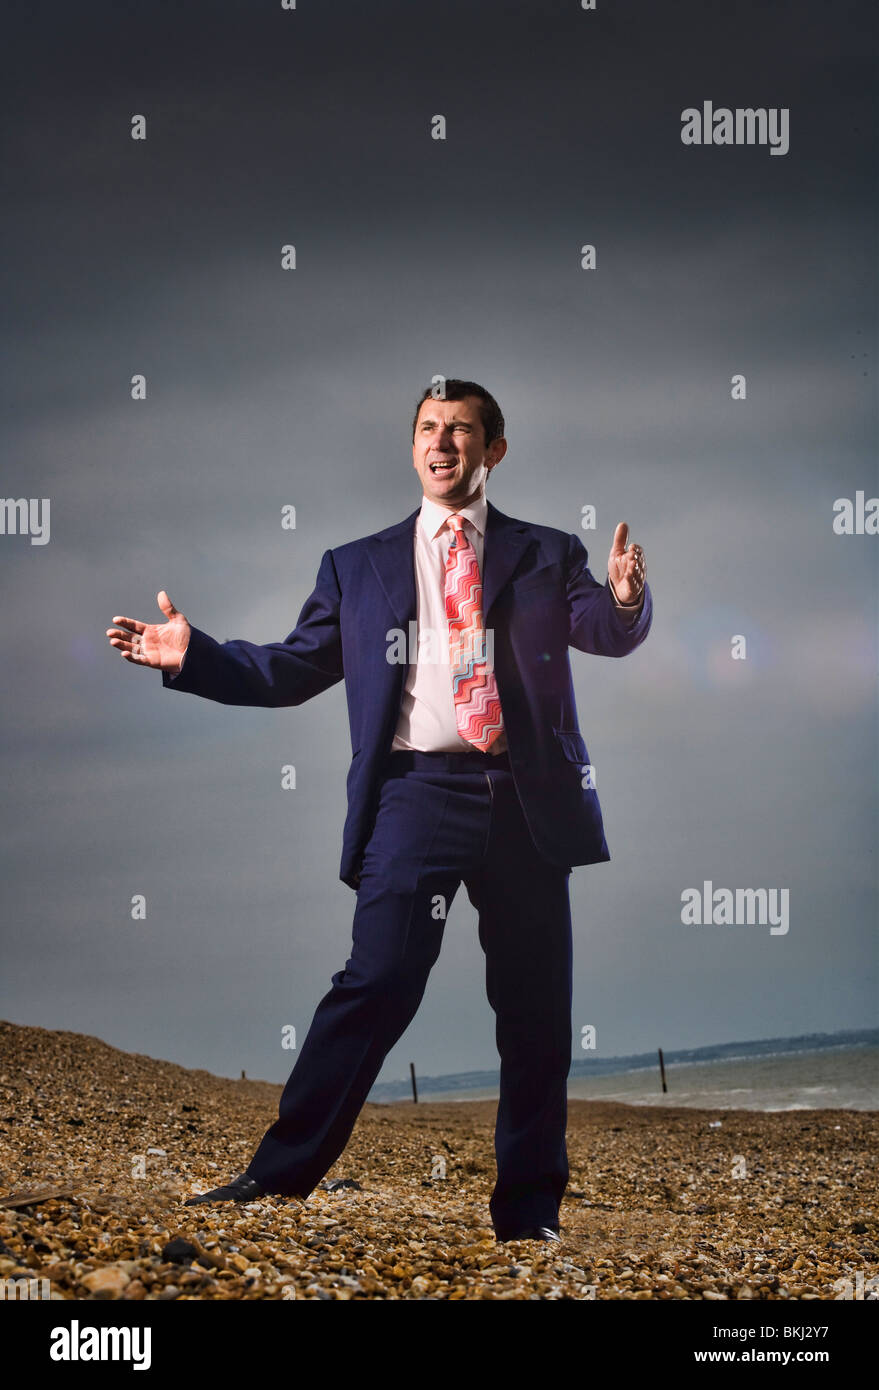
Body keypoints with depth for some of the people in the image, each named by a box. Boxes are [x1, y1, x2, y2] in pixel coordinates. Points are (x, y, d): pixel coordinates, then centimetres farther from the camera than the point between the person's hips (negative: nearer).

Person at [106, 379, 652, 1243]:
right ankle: (279, 1176, -8)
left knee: (535, 1009, 5)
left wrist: (625, 597, -24)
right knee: (377, 982, -14)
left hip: (527, 801, 1)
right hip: (417, 790, -1)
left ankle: (528, 1207, 16)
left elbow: (608, 635, -1)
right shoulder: (357, 566, 16)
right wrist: (189, 654, 1)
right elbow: (291, 670, 13)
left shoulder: (547, 555, 14)